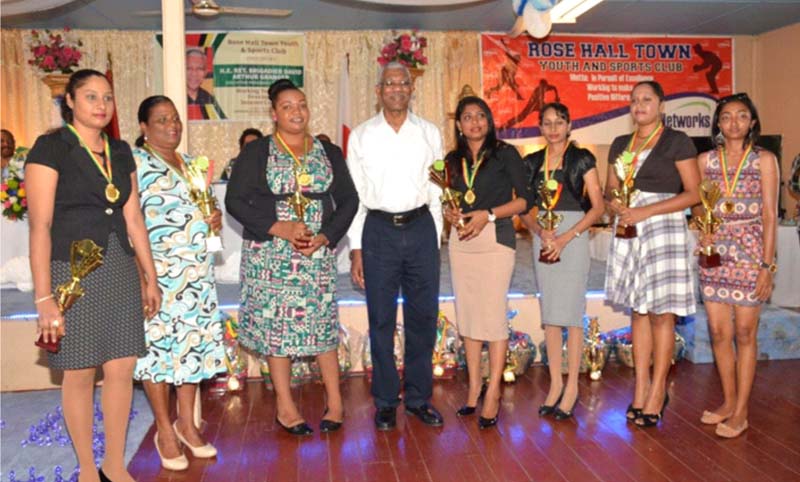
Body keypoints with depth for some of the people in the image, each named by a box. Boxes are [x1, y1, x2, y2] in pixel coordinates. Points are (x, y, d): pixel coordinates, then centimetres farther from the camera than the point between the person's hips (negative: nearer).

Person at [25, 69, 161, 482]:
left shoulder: (120, 152, 11)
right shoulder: (50, 147, -6)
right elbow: (40, 226, -12)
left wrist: (150, 277, 13)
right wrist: (44, 296, -16)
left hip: (119, 270, 5)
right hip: (72, 270, -5)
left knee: (122, 369, 7)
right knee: (80, 372, 6)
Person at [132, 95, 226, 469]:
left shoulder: (190, 162, 16)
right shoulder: (134, 162, -5)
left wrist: (213, 219, 4)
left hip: (197, 271, 6)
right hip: (157, 271, -6)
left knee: (194, 342, 9)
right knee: (159, 344, 1)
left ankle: (186, 423, 23)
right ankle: (164, 431, 16)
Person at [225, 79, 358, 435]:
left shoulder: (329, 153, 9)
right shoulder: (256, 152, 2)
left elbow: (348, 200, 8)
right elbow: (235, 201, -3)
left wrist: (325, 236, -8)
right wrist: (278, 227, -14)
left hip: (318, 253, 2)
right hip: (270, 255, -1)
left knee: (323, 324, 2)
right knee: (276, 326, 2)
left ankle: (335, 402, 15)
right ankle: (285, 407, 15)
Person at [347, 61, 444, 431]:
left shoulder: (429, 133, 8)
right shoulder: (361, 136, 5)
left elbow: (437, 190, 9)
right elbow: (353, 195, 4)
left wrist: (435, 240, 5)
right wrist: (356, 248, -2)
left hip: (421, 227, 2)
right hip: (379, 230, -1)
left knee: (423, 316, 7)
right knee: (381, 320, 5)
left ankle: (419, 397, 22)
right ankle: (386, 401, 19)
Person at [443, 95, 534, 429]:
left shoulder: (505, 154, 2)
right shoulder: (453, 160, 14)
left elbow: (525, 199, -4)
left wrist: (488, 214, -14)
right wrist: (450, 214, -3)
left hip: (495, 239, -4)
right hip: (461, 242, 5)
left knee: (493, 315, -8)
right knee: (467, 315, 6)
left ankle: (493, 395, -2)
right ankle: (474, 389, 15)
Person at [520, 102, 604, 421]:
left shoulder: (582, 158, 1)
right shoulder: (532, 162, 11)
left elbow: (598, 207, -4)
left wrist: (566, 237, -13)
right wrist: (541, 232, -10)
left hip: (573, 237, -3)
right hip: (543, 239, 4)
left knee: (571, 312, -4)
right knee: (549, 313, 6)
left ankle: (572, 386, 7)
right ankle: (555, 383, 15)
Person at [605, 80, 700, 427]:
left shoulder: (677, 141, 0)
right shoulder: (621, 144, 15)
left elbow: (693, 194, -5)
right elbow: (611, 188, 18)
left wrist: (645, 211, -14)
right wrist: (613, 203, -7)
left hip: (663, 228, -5)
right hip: (628, 230, 5)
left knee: (661, 313, -4)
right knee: (638, 311, 7)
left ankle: (657, 392, 6)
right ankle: (641, 388, 13)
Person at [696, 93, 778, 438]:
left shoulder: (764, 160, 1)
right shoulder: (705, 160, 8)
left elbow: (769, 215, -3)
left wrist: (767, 265, -8)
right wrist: (704, 231, -5)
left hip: (750, 251, -3)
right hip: (715, 253, 3)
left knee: (744, 333, 2)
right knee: (718, 332, 7)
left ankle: (741, 411, 12)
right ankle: (728, 402, 23)